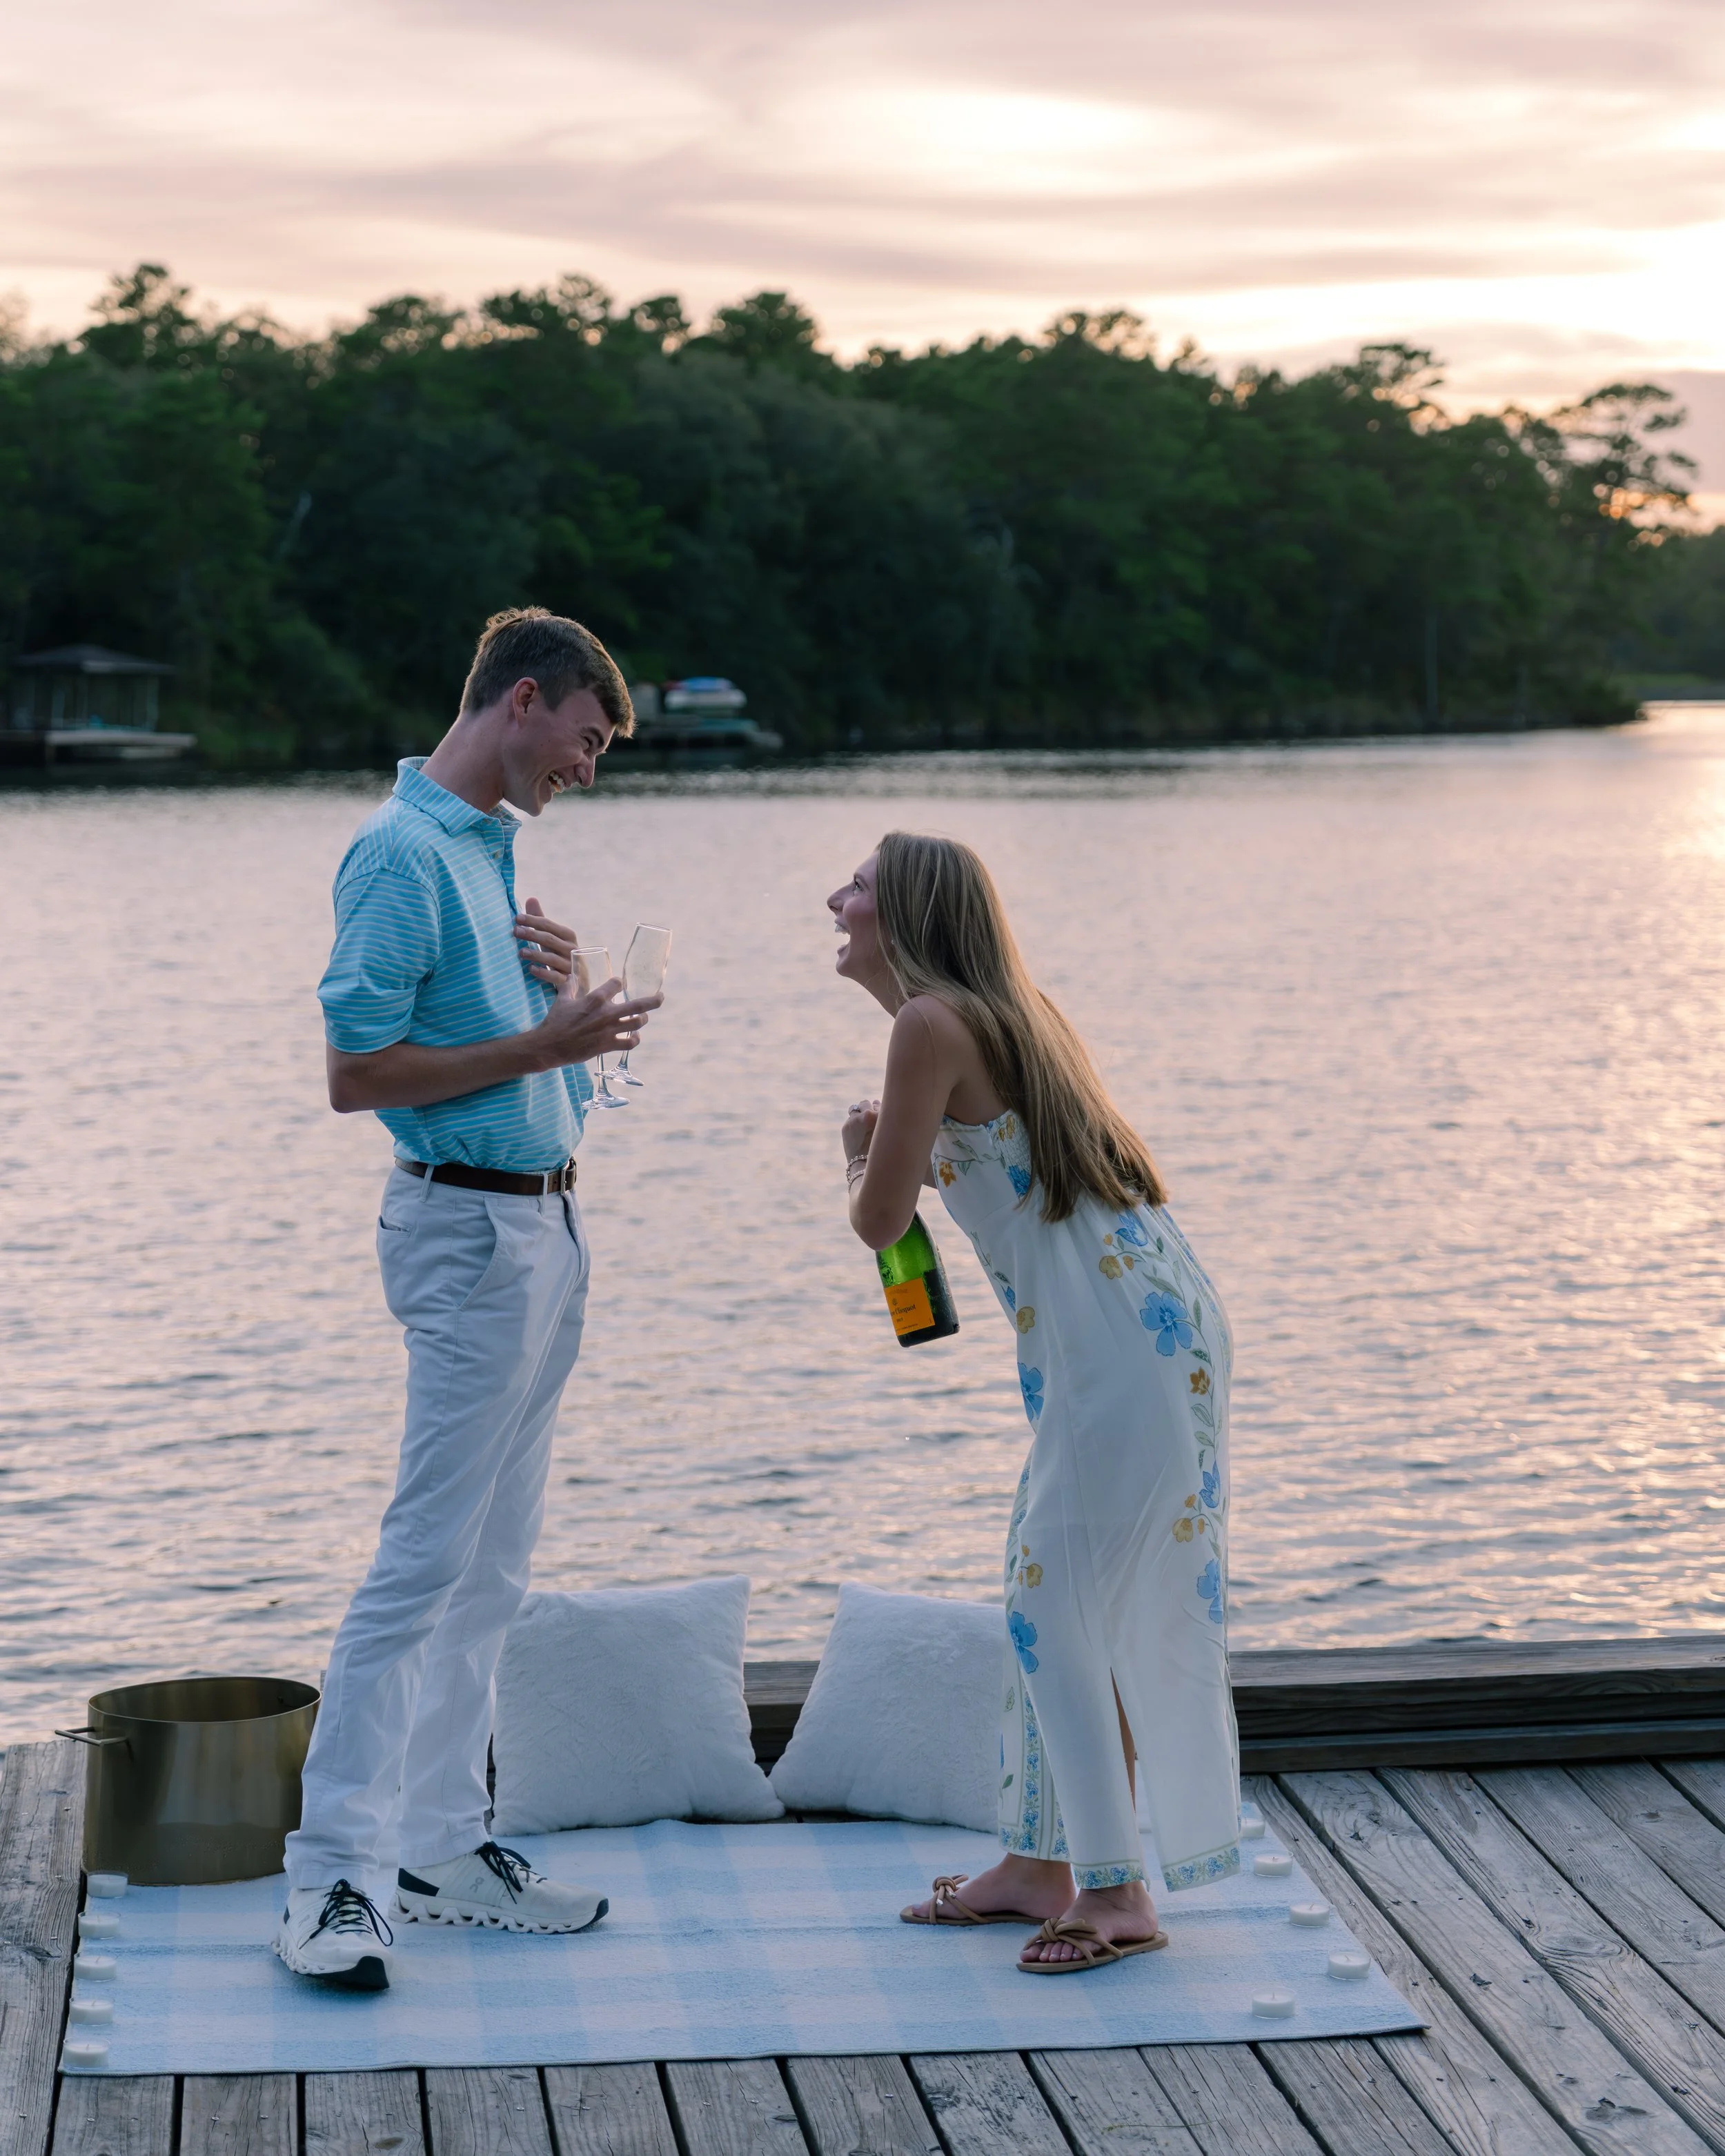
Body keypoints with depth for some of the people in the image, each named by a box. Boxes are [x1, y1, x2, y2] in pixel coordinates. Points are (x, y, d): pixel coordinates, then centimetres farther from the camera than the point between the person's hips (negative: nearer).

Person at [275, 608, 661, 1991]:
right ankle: (331, 1875, -7)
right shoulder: (405, 855, -13)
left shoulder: (493, 844, 16)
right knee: (427, 1560, -10)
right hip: (471, 1227, -10)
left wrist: (555, 983, 5)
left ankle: (450, 1847, 17)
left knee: (495, 1567, 11)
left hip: (547, 1222, 10)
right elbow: (358, 1072, -18)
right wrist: (542, 1045, -17)